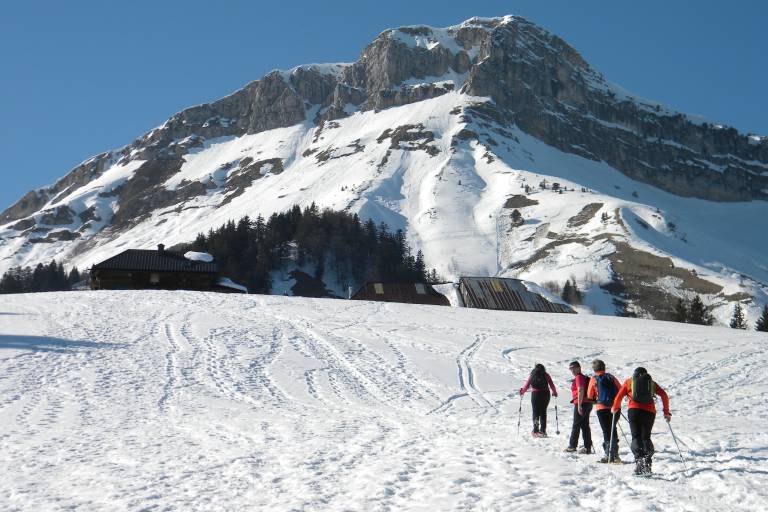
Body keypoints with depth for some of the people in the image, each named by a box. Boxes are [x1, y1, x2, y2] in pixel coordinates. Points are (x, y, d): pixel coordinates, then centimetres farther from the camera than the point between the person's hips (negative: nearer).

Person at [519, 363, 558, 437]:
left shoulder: (532, 375, 3)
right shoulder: (546, 375, 2)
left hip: (535, 394, 0)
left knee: (536, 412, 7)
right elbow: (551, 385, 0)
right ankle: (542, 430, 5)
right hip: (545, 394, 0)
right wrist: (554, 392, 16)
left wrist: (522, 391, 18)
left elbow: (526, 385, 2)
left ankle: (535, 430, -3)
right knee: (543, 412, 10)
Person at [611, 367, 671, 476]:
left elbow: (619, 396, 11)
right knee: (646, 437, 10)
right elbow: (664, 395, 9)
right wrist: (666, 412, 14)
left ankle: (638, 459, -24)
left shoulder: (629, 381, 18)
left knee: (636, 437, -1)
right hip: (649, 412, 1)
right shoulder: (651, 383, 21)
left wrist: (615, 408, 27)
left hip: (634, 410, -1)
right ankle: (647, 461, -8)